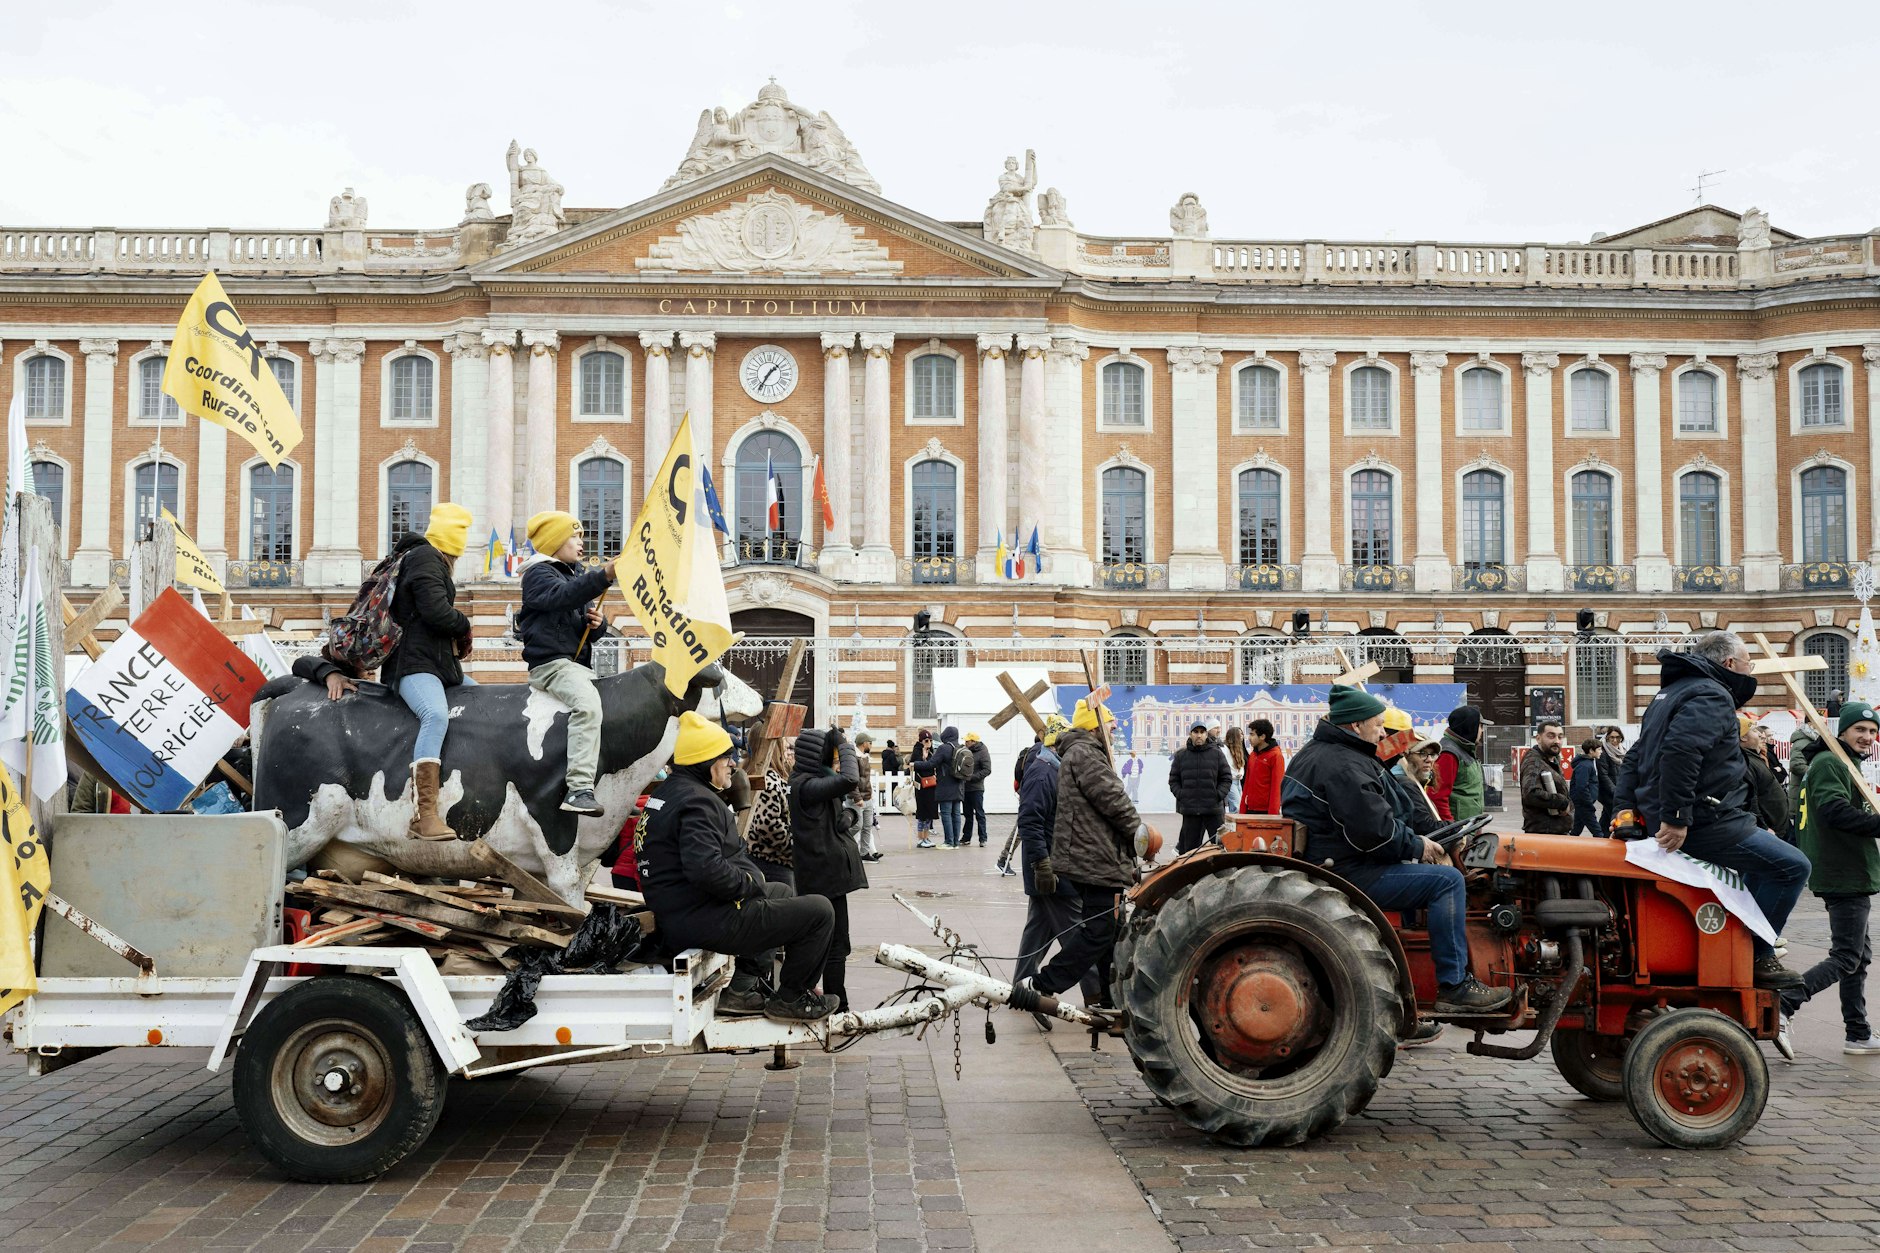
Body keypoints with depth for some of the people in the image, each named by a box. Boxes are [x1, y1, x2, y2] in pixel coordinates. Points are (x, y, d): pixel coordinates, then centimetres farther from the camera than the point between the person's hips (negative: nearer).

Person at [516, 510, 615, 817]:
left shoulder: (577, 574, 25)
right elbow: (561, 596, -25)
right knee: (588, 705, -33)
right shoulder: (538, 573, -1)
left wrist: (598, 623, 1)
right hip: (552, 662, -9)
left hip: (580, 663, 9)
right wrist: (602, 576, -36)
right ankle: (580, 790, -41)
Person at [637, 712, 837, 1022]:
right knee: (819, 912, -7)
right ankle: (790, 998, 8)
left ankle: (743, 985, 22)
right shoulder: (697, 802, -19)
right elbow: (706, 868, -33)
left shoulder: (666, 793, 16)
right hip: (708, 923, -11)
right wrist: (752, 885, -17)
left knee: (782, 892, 32)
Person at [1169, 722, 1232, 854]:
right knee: (1190, 846, 6)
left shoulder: (1217, 754, 4)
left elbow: (1227, 778, 6)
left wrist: (1218, 795, -7)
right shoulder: (1181, 755, 8)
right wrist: (1181, 795, -3)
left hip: (1214, 809, -1)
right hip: (1189, 810, 1)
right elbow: (1173, 780, 12)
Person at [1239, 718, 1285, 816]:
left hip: (1266, 811, -7)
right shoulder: (1252, 755, 15)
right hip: (1250, 810, 7)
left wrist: (1272, 814, -16)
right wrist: (1242, 810, 13)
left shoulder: (1276, 756, -7)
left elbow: (1276, 787, -11)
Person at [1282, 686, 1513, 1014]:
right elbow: (1376, 831, -25)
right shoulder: (1344, 766, -19)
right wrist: (1418, 846, -8)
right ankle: (1455, 987, -12)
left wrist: (1414, 841, 14)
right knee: (1446, 880, -15)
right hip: (1347, 873, -11)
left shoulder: (1315, 753, 15)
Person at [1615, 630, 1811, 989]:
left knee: (1764, 849, 27)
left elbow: (1635, 757, 24)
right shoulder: (1712, 696, -11)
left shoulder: (1671, 693, 22)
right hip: (1702, 823, -11)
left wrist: (1625, 805, 18)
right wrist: (1675, 818, -27)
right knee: (1791, 866, -8)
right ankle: (1755, 956, -5)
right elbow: (1680, 751, -28)